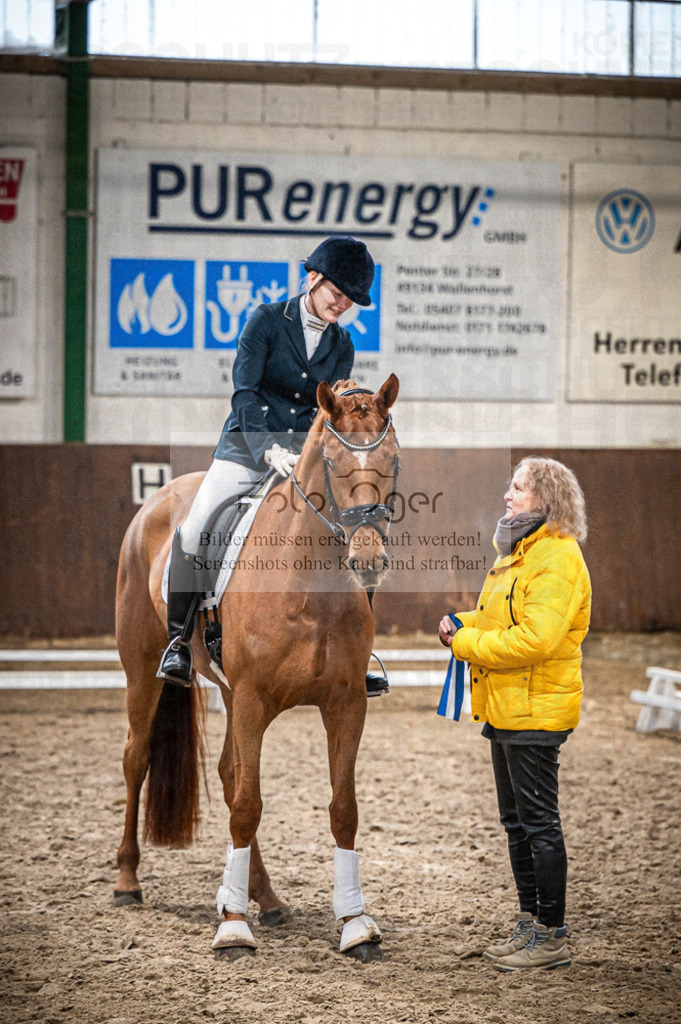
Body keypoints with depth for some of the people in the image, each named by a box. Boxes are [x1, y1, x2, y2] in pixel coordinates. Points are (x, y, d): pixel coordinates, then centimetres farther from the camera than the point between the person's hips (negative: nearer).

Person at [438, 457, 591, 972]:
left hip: (534, 712, -10)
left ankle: (551, 936, 3)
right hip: (505, 711, 10)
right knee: (517, 822, 16)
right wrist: (463, 624, 7)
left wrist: (468, 643, -18)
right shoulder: (517, 554, 15)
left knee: (539, 823, -4)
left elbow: (533, 639, -27)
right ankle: (530, 925, 25)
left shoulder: (557, 559, -18)